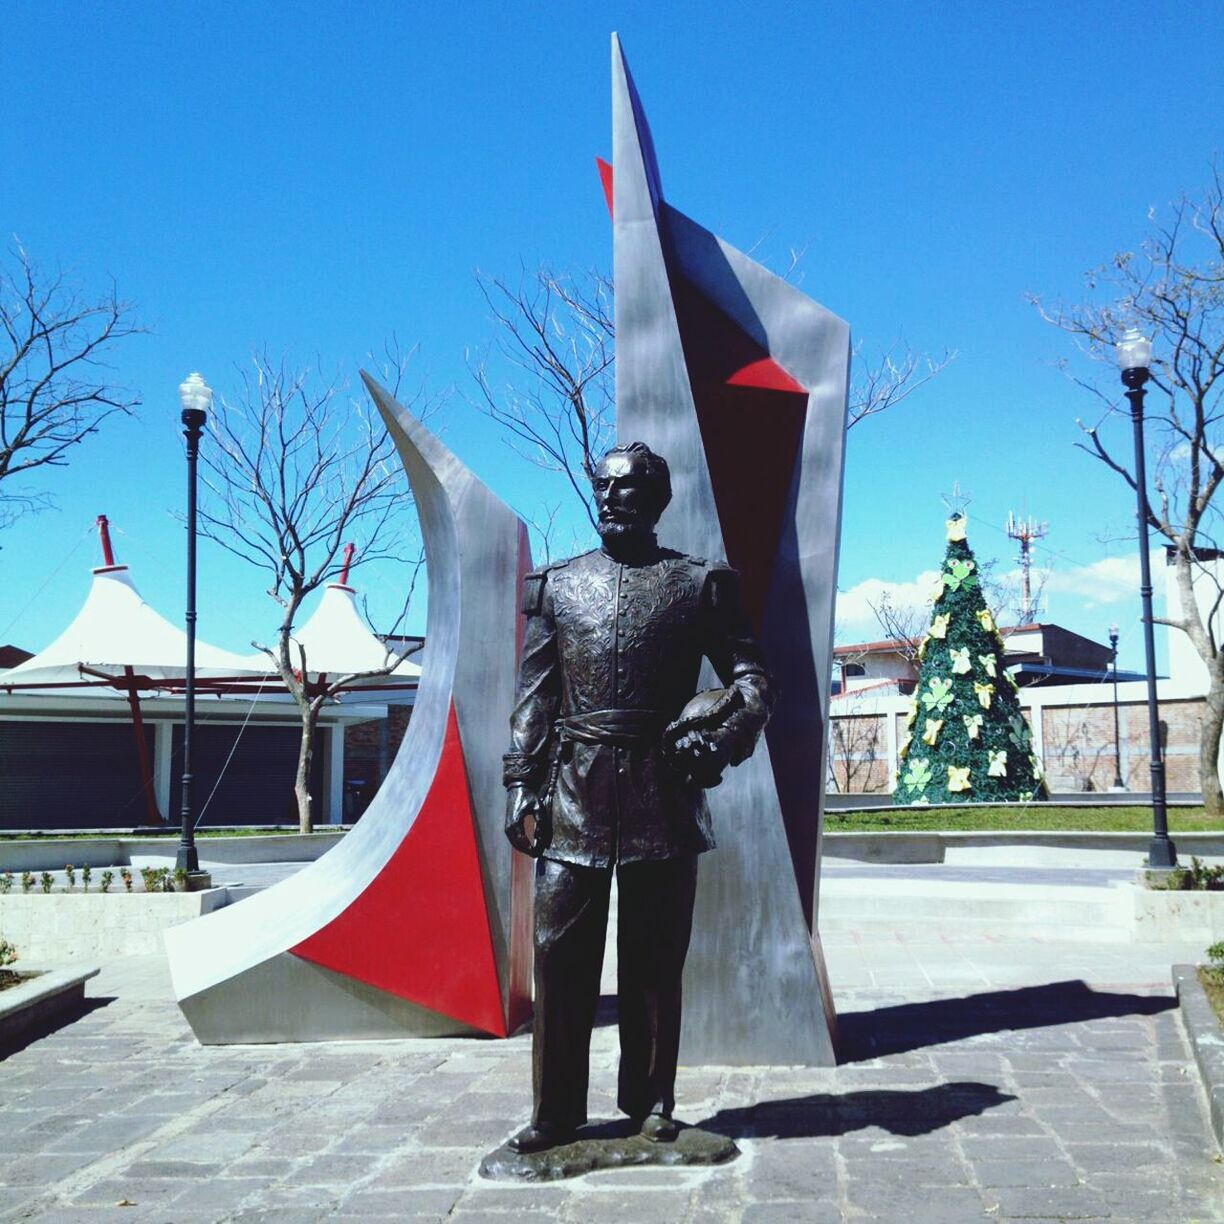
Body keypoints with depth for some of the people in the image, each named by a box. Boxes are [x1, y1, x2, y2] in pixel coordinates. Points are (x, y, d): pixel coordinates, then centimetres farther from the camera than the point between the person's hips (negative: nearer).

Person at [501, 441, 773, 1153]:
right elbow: (535, 695, 12)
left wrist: (718, 737, -14)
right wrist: (522, 784, 3)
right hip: (574, 787, 2)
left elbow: (753, 680, 5)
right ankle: (558, 1112, 11)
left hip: (663, 791, -1)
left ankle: (652, 1103, 19)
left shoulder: (703, 583, 6)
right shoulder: (557, 585, 13)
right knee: (561, 951, 0)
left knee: (656, 956, 6)